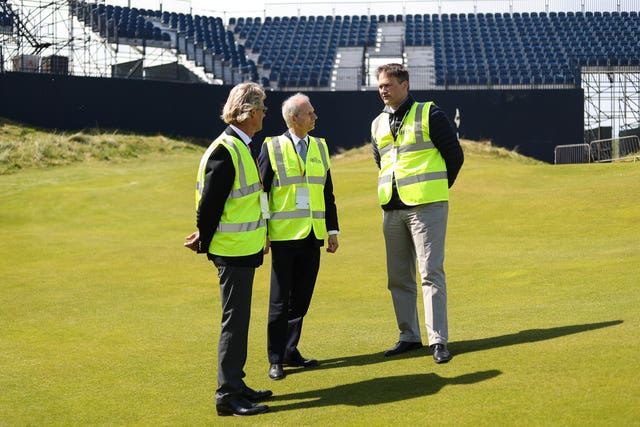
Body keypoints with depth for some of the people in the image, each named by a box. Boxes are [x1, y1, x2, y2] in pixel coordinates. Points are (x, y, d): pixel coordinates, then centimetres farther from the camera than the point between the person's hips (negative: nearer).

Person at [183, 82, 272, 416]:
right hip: (233, 250, -10)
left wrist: (207, 238, 14)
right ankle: (228, 395, 2)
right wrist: (204, 243, -6)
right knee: (234, 321, -4)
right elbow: (209, 202, -17)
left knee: (239, 319, 15)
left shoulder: (240, 147, 13)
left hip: (243, 249, 10)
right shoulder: (225, 151, -19)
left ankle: (234, 385, 24)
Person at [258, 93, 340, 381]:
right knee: (280, 301, 2)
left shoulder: (320, 147, 11)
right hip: (284, 236, -5)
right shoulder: (271, 148, -4)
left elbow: (328, 193, 15)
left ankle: (290, 351, 21)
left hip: (313, 237, 5)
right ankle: (276, 359, 10)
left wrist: (332, 230, 12)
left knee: (301, 298, 9)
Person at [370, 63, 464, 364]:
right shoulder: (378, 124, 14)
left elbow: (455, 155, 1)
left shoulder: (429, 114, -3)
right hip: (392, 209, 6)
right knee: (398, 277, 8)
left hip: (426, 205, -6)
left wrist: (437, 189, 8)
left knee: (431, 272, -8)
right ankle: (409, 336, 19)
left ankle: (438, 340, -4)